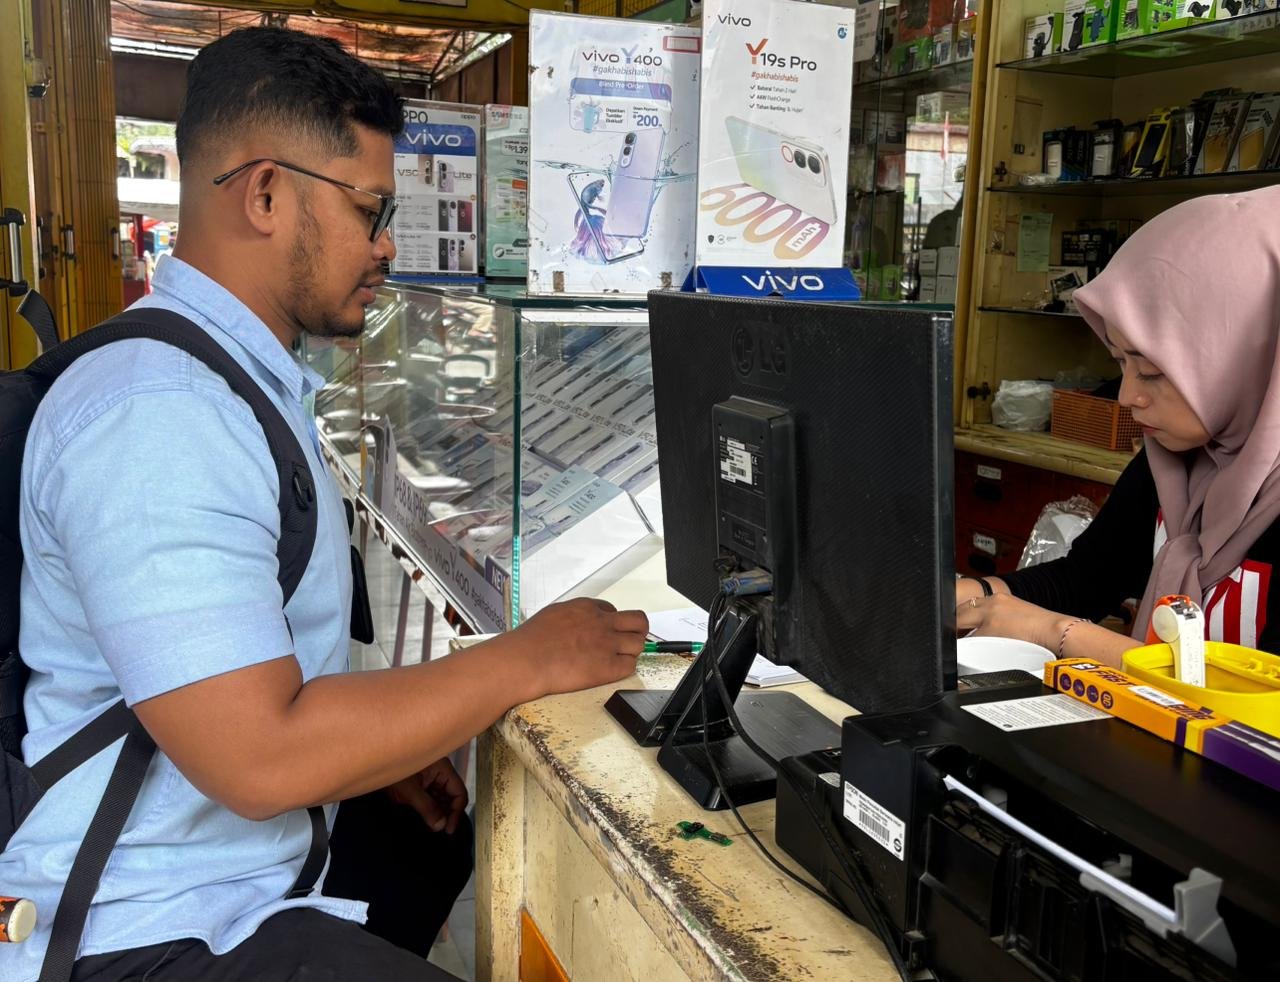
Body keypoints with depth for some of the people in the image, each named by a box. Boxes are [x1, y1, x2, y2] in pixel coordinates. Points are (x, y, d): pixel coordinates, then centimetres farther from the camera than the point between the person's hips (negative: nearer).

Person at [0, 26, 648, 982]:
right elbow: (259, 757, -29)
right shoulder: (156, 411, -25)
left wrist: (375, 750, 5)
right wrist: (526, 659, -20)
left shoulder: (254, 380, 9)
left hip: (266, 857, 10)